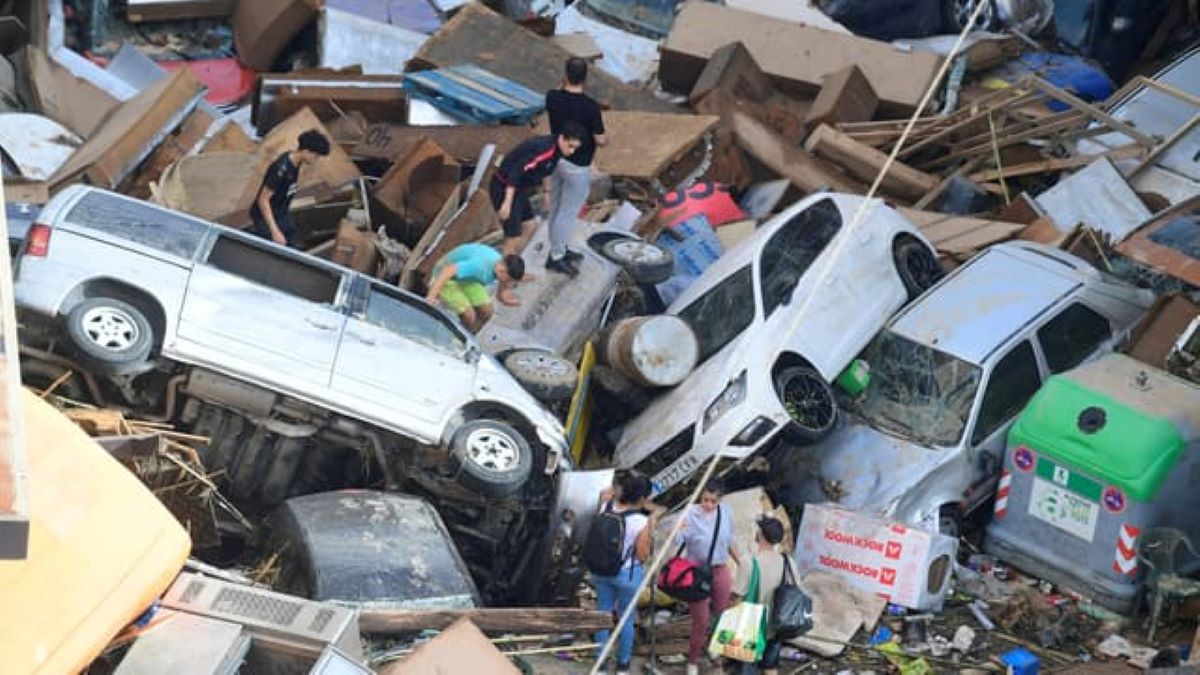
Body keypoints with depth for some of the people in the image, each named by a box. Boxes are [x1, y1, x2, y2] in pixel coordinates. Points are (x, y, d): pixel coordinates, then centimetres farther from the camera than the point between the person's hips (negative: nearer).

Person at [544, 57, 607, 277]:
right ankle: (555, 257, 13)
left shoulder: (552, 97, -10)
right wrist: (606, 141, 3)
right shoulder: (590, 106, -25)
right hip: (577, 167, -6)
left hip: (556, 159, 6)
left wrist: (564, 84, 5)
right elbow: (599, 140, -18)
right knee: (568, 213, 5)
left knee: (557, 208, 19)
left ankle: (560, 249, 34)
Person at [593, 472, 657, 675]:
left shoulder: (607, 506, -11)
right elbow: (643, 556, -16)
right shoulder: (641, 522, -23)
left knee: (602, 614, 17)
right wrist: (650, 528, -14)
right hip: (628, 574, -4)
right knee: (626, 619, 15)